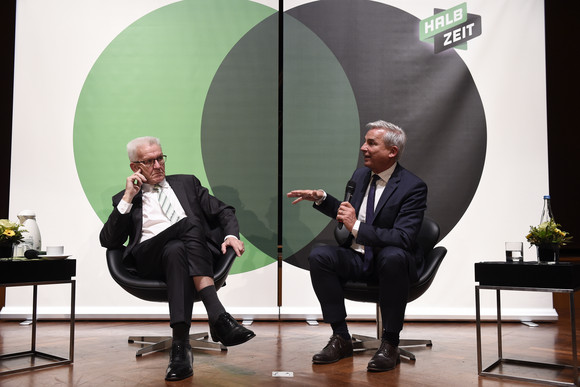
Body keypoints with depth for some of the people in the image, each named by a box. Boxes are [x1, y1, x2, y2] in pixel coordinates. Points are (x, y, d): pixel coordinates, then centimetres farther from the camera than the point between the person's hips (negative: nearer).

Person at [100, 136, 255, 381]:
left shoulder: (186, 183, 27)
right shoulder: (125, 199, 23)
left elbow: (223, 212, 21)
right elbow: (108, 241, 9)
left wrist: (231, 235, -1)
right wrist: (127, 199, 3)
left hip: (197, 249, 2)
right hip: (151, 260, -2)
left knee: (177, 252, -36)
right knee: (190, 224, -35)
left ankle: (181, 342, -45)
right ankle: (218, 316, -46)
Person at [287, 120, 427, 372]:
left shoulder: (413, 186, -13)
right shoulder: (360, 175, 7)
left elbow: (403, 238, -24)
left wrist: (357, 227, -30)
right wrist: (321, 198, 5)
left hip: (391, 260, -5)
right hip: (356, 258, 6)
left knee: (393, 256, -39)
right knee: (319, 255, -21)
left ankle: (390, 344, -23)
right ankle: (341, 338, -13)